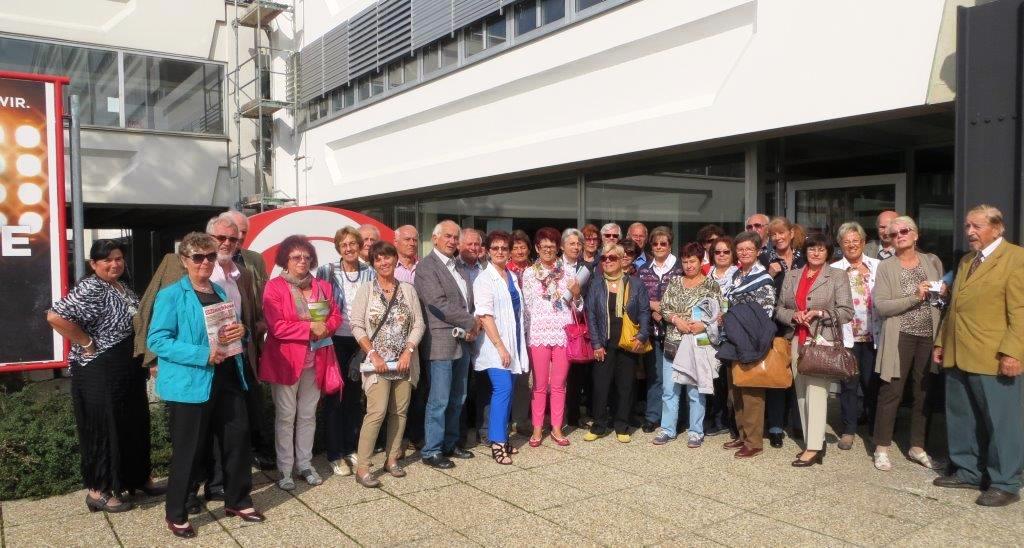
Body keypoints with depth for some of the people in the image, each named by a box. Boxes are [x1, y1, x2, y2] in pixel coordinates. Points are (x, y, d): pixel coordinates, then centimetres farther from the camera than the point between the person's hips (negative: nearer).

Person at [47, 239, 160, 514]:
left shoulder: (125, 289, 11)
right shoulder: (91, 289, -16)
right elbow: (55, 316, -29)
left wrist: (145, 362, 12)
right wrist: (88, 344, -22)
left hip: (130, 372, 9)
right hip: (99, 374, -9)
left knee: (134, 426, 17)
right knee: (104, 429, 2)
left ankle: (137, 478, 32)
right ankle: (99, 491, 15)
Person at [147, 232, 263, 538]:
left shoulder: (222, 292, 12)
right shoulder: (171, 296, -9)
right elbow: (156, 340, -16)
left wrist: (240, 332, -3)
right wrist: (203, 353, -24)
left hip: (228, 379, 7)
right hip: (189, 384, -6)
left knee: (238, 438, 13)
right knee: (188, 450, 4)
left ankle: (237, 501, 30)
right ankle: (175, 514, 22)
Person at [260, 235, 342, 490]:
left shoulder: (322, 286, 11)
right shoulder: (274, 287, -7)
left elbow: (336, 317, 10)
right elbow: (276, 326, -15)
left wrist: (325, 328, -11)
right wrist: (310, 328, -17)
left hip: (315, 360, 5)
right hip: (286, 360, -5)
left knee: (308, 414, 12)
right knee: (286, 416, 2)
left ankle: (305, 464, 23)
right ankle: (284, 470, 12)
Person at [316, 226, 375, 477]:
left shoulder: (370, 273, 3)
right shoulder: (326, 271, -4)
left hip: (360, 342, 3)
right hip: (335, 341, -3)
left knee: (355, 395, 12)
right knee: (333, 397, 2)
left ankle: (351, 449, 26)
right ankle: (335, 454, 12)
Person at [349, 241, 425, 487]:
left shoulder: (408, 289, 7)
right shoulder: (366, 290, 0)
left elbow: (418, 324, 4)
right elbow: (357, 325, -5)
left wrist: (408, 351, -9)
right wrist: (373, 354, -14)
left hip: (405, 362, 4)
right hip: (378, 362, -3)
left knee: (399, 411, 7)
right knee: (377, 412, -12)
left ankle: (392, 459, 21)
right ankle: (362, 468, -5)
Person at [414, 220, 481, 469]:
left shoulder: (458, 266, 15)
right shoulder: (427, 266, -9)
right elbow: (439, 303, -17)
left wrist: (472, 327, 1)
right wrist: (471, 322, -12)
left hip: (463, 341, 8)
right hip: (443, 343, -8)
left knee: (457, 399, 15)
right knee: (439, 401, -2)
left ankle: (449, 444, 27)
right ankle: (431, 451, 9)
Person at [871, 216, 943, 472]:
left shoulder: (933, 262, 9)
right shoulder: (886, 267, -2)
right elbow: (881, 306, -11)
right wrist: (916, 297, -18)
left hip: (930, 336, 4)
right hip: (900, 338, -3)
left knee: (924, 392, 10)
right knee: (891, 393, 0)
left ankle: (917, 447, 24)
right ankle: (882, 448, 11)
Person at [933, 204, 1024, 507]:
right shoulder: (966, 261, 19)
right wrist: (941, 342, 18)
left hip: (993, 360, -8)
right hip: (959, 357, 8)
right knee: (961, 419, 15)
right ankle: (968, 472, 29)